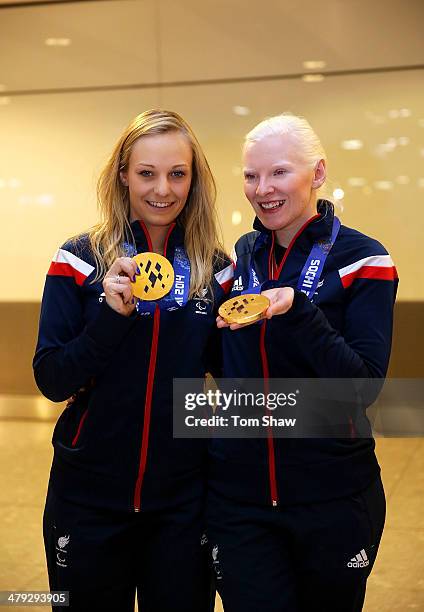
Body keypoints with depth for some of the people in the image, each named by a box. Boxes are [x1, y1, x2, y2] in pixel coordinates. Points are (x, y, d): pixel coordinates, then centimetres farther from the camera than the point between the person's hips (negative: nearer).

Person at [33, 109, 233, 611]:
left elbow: (223, 370, 9)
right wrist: (112, 314, -23)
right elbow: (51, 381, -10)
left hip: (184, 496, 2)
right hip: (90, 496, -1)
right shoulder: (82, 259, -7)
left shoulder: (214, 267, 0)